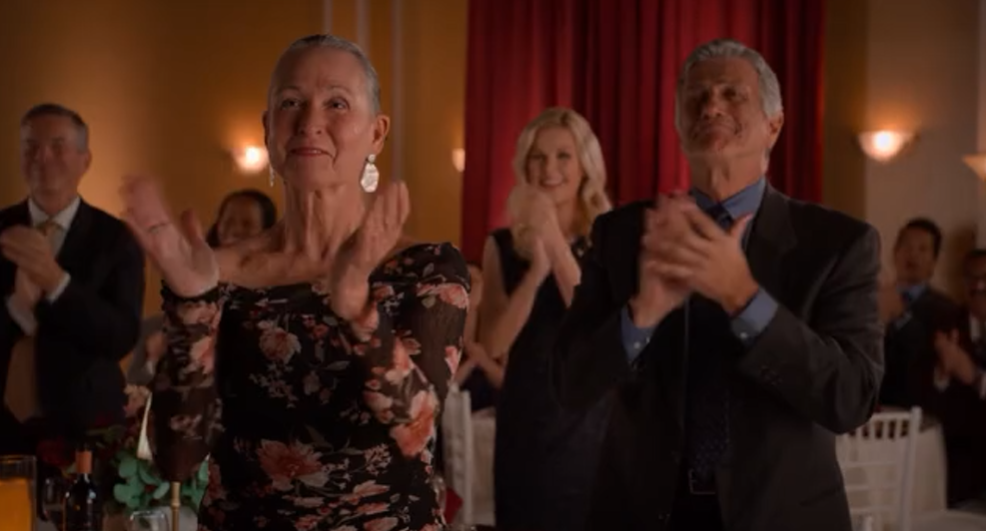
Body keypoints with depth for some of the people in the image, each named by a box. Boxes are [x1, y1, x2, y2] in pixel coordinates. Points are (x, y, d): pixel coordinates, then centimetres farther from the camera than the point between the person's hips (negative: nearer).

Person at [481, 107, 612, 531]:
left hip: (591, 420, -2)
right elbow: (494, 344, -7)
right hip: (524, 422, 2)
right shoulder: (503, 245, 3)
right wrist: (536, 269, -20)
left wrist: (556, 243, -21)